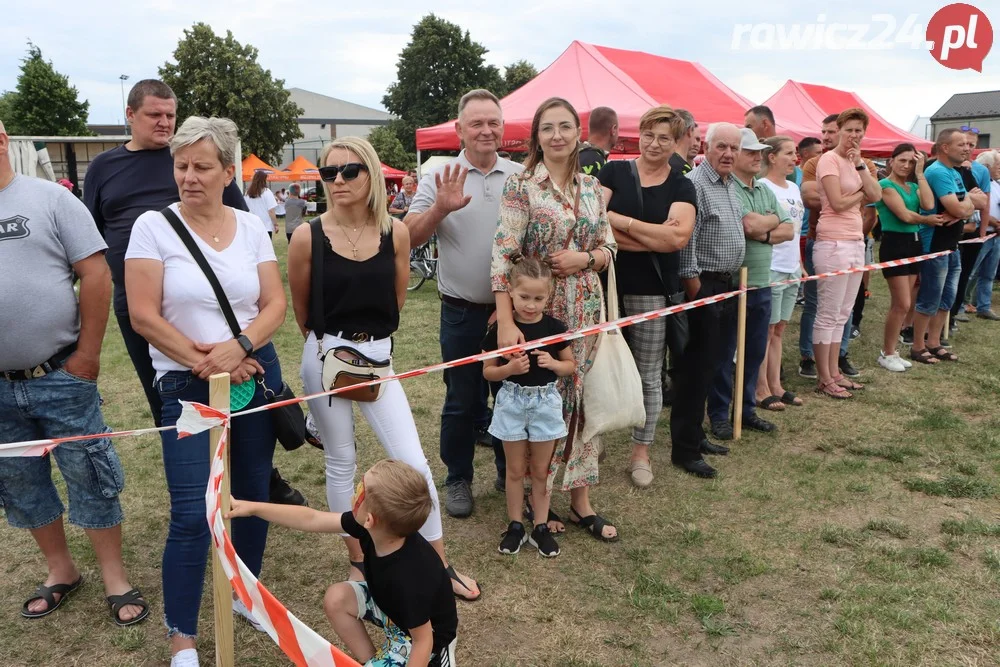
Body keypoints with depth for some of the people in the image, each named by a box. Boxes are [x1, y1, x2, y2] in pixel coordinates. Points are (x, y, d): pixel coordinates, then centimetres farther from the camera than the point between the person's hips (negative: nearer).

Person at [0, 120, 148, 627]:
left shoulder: (49, 198, -5)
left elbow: (95, 275, -9)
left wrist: (86, 355, -10)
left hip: (60, 377, -4)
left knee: (89, 477, 4)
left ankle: (115, 580, 18)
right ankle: (61, 570, 34)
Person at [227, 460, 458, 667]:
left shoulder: (408, 580, -42)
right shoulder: (371, 528, -21)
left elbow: (423, 640, -28)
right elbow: (311, 520, -10)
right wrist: (253, 508, -9)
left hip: (428, 635, -7)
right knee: (336, 598, -5)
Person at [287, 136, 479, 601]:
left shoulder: (395, 232, -4)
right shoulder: (308, 236, -10)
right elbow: (301, 309, 4)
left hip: (378, 357, 2)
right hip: (326, 357, -1)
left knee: (414, 463, 0)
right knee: (341, 463, 12)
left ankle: (440, 565, 17)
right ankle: (357, 560, 32)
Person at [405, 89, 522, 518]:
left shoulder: (521, 177, 3)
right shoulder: (440, 177, -2)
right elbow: (409, 237, -10)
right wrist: (439, 209, -29)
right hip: (463, 312, -2)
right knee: (462, 400, 9)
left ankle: (510, 472, 32)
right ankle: (457, 479, 26)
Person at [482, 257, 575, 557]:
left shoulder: (555, 328, -7)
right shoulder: (500, 329, -10)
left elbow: (571, 366, 3)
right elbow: (488, 371, -4)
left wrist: (553, 363, -18)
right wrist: (510, 368, -23)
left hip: (545, 402, 1)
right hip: (512, 402, -1)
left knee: (541, 470, 12)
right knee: (515, 469, 12)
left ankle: (541, 527, 24)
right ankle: (515, 525, 26)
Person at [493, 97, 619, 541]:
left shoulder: (591, 187, 8)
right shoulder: (520, 186, -8)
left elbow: (608, 247, 12)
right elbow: (502, 255, -15)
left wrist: (585, 258, -12)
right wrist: (506, 323, -24)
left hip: (586, 308, 5)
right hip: (536, 309, -5)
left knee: (581, 399, 10)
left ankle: (580, 501, 24)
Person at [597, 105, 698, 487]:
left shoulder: (681, 187, 3)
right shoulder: (614, 172, 2)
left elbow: (679, 236, -13)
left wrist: (619, 220, -14)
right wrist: (656, 238, -16)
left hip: (653, 291, 1)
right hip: (607, 284, 0)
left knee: (648, 374, 9)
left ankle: (641, 452, 23)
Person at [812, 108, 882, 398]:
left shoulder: (856, 162, 16)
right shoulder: (829, 159, -9)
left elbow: (876, 196, 4)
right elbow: (838, 203, -17)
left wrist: (860, 165, -3)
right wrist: (862, 193, -1)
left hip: (855, 243, 9)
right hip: (834, 243, -9)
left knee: (842, 314, 13)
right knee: (828, 314, -2)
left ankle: (834, 372, 22)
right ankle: (824, 379, 6)